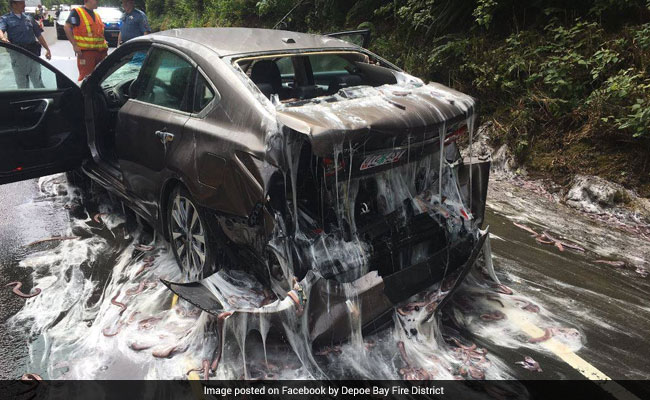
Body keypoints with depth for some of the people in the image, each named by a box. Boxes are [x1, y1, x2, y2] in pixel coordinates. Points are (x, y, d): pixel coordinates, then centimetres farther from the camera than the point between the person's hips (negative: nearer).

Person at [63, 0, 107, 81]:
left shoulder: (96, 15, 21)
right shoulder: (77, 12, -2)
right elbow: (67, 27, -10)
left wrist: (105, 44, 13)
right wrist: (75, 45, -16)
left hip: (100, 51, 7)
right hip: (85, 51, -7)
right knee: (85, 77, -10)